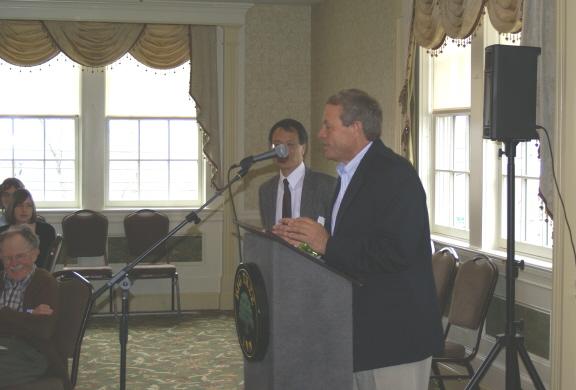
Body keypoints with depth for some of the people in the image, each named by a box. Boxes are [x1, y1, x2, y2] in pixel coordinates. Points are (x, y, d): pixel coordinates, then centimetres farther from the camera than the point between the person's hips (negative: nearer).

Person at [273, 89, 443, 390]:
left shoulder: (394, 173, -16)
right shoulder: (350, 175, 16)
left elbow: (396, 251, -26)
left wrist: (328, 245, -23)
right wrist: (306, 238, 3)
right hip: (362, 331, 10)